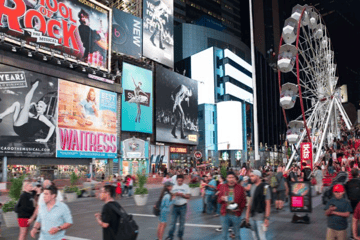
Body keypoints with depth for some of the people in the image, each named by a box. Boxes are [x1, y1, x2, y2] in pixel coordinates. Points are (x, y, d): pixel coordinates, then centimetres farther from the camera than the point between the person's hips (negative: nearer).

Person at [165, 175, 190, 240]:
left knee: (182, 222, 8)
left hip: (183, 206, -1)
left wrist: (182, 195, -19)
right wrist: (174, 194, -16)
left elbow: (188, 196, -2)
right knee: (173, 221, 1)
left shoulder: (186, 186, -1)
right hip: (175, 206, 1)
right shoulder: (173, 186, 1)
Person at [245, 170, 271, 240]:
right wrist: (247, 214, 15)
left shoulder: (265, 187, -12)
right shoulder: (252, 186, 10)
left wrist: (266, 218, -18)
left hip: (260, 216, -7)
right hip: (253, 216, 7)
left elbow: (267, 204, -14)